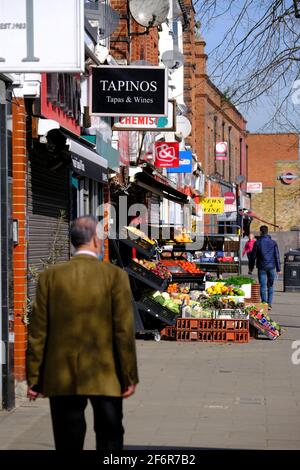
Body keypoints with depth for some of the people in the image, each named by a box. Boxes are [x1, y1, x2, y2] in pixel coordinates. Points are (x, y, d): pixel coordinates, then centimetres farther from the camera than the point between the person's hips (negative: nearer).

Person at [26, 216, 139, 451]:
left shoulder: (50, 276, -1)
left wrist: (34, 377, 6)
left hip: (62, 378, 2)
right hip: (105, 377, -1)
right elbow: (124, 330, -8)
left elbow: (38, 331, -1)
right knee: (110, 439, 12)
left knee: (68, 442, 8)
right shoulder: (115, 276, -7)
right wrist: (130, 376, -1)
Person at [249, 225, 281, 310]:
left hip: (262, 267, -2)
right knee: (270, 285, 12)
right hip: (271, 267, 2)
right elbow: (277, 256, 2)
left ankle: (264, 303, -5)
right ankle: (269, 303, 8)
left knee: (263, 286, 1)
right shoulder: (273, 243, 2)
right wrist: (278, 268, 6)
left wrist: (251, 267, 11)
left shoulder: (257, 243, -4)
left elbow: (253, 256, 0)